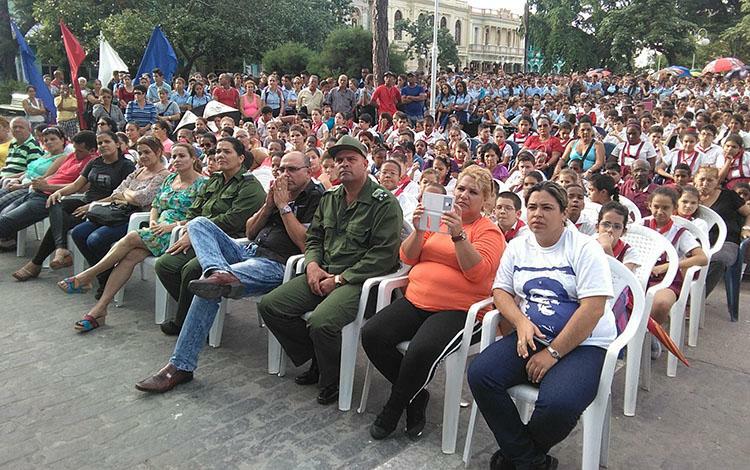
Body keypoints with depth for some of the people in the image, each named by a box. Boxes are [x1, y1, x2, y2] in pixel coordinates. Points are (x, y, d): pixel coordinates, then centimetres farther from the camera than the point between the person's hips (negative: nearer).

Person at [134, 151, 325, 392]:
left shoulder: (316, 198, -1)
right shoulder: (278, 193, 22)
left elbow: (305, 243, -14)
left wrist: (283, 206, -8)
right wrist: (268, 205, 4)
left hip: (275, 265, -9)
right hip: (248, 252, 9)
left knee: (209, 290, -27)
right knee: (199, 223, -8)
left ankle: (180, 366, -19)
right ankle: (221, 273, -39)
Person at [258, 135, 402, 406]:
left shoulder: (385, 203, -8)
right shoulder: (329, 199, 16)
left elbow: (384, 254, -14)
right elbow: (314, 238, 22)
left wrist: (340, 279, -16)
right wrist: (312, 264, -1)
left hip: (358, 280, -7)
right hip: (323, 274, 8)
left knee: (320, 323, -32)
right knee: (270, 305, -5)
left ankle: (332, 381, -1)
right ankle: (316, 361, 10)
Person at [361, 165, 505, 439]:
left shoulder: (489, 231, 2)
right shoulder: (437, 219, 16)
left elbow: (478, 272, -14)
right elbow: (407, 258, 11)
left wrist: (458, 235, -22)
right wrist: (418, 230, -7)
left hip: (458, 310, -5)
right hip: (417, 301, 6)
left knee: (422, 350, -33)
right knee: (371, 335, -16)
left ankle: (393, 409, -3)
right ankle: (416, 397, 4)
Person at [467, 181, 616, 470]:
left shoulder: (584, 248, -8)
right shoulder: (517, 247, 10)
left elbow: (593, 308, -15)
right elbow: (501, 290, 10)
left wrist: (552, 353, -16)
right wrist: (521, 321, -12)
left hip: (583, 343, -5)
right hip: (531, 337, 5)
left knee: (557, 403, -33)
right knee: (479, 374, -20)